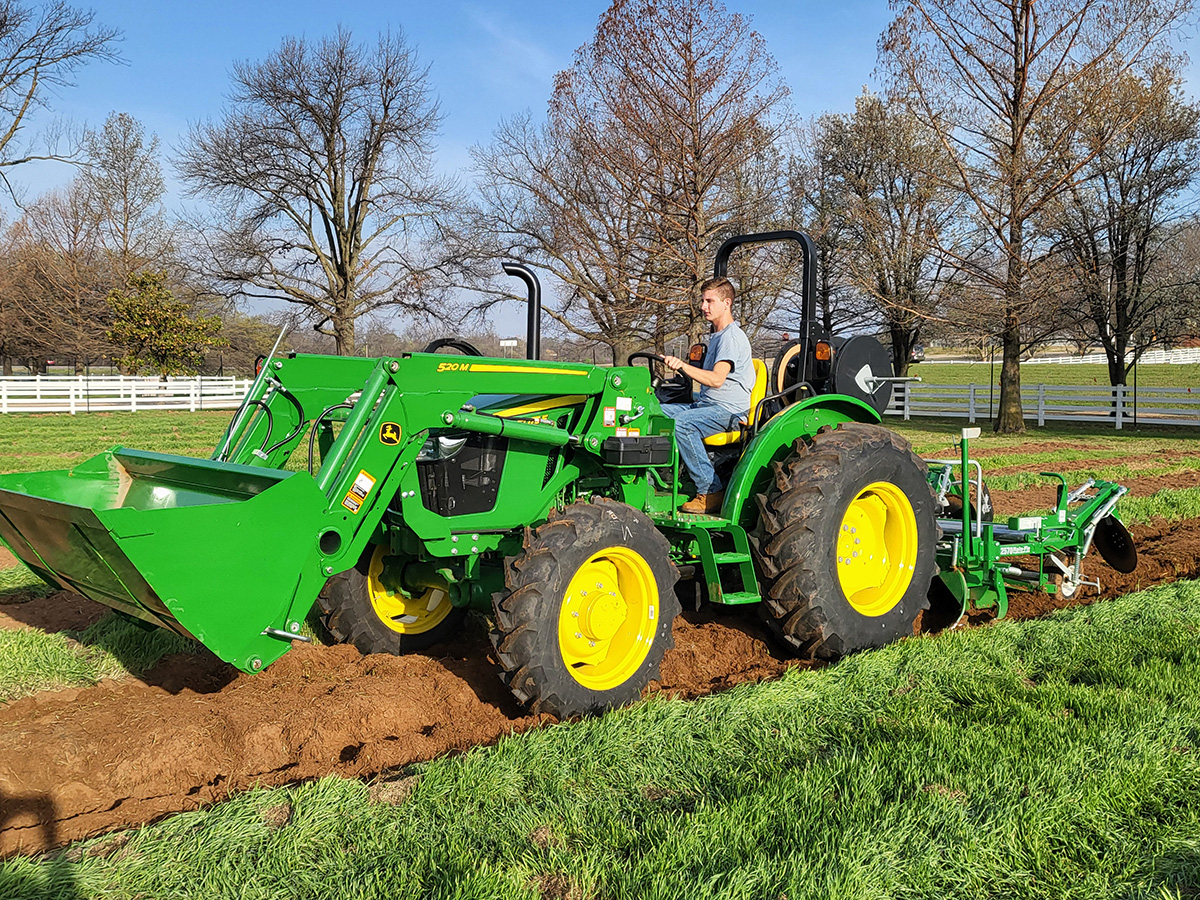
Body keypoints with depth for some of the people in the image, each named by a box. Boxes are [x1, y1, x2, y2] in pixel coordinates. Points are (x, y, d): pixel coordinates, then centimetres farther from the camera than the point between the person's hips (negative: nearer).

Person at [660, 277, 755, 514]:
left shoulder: (732, 337, -11)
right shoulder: (716, 336, 23)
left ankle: (711, 491, -26)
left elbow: (716, 379, -24)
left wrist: (684, 366, -30)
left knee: (680, 423, -34)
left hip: (729, 410, -10)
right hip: (705, 405, 10)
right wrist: (678, 366, 17)